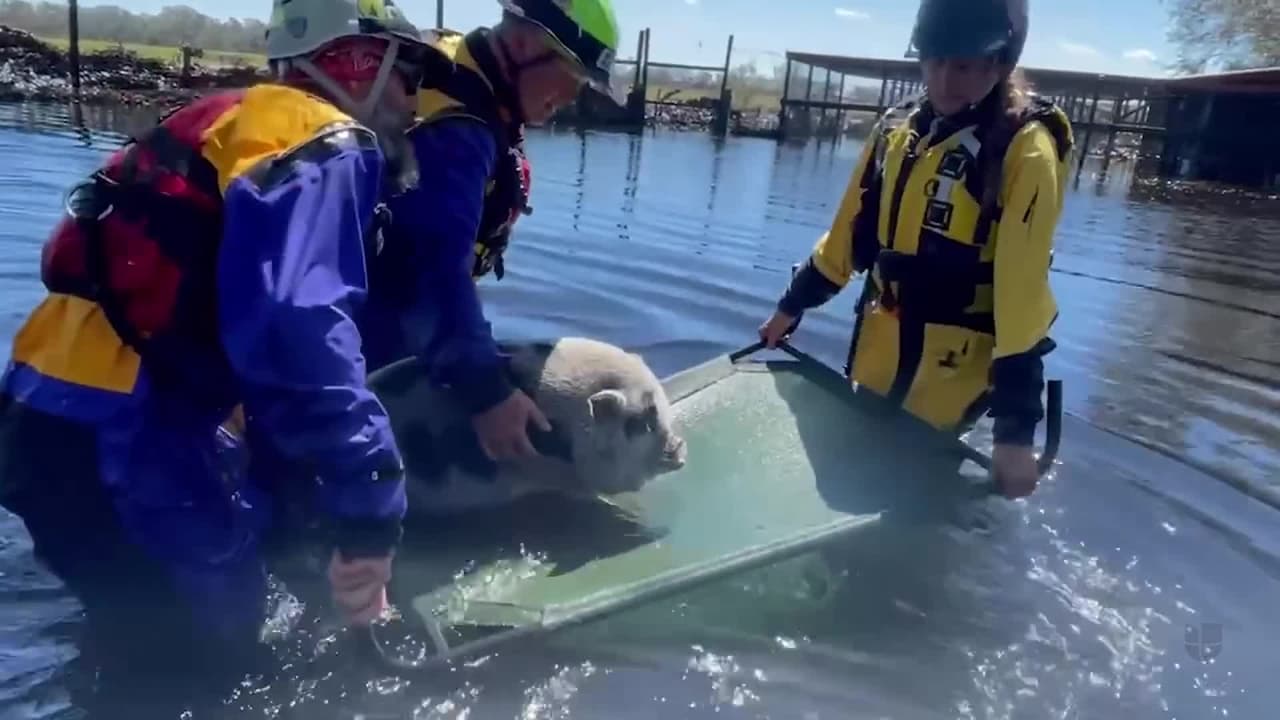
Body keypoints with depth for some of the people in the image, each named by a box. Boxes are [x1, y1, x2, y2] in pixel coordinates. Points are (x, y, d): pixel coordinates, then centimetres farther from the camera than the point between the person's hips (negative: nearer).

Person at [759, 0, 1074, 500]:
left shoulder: (1025, 150, -16)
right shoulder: (897, 130, 3)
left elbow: (1022, 289, -22)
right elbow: (850, 233, 11)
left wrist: (1016, 424, -24)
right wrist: (792, 306, 15)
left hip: (954, 367, -6)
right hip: (880, 350, 6)